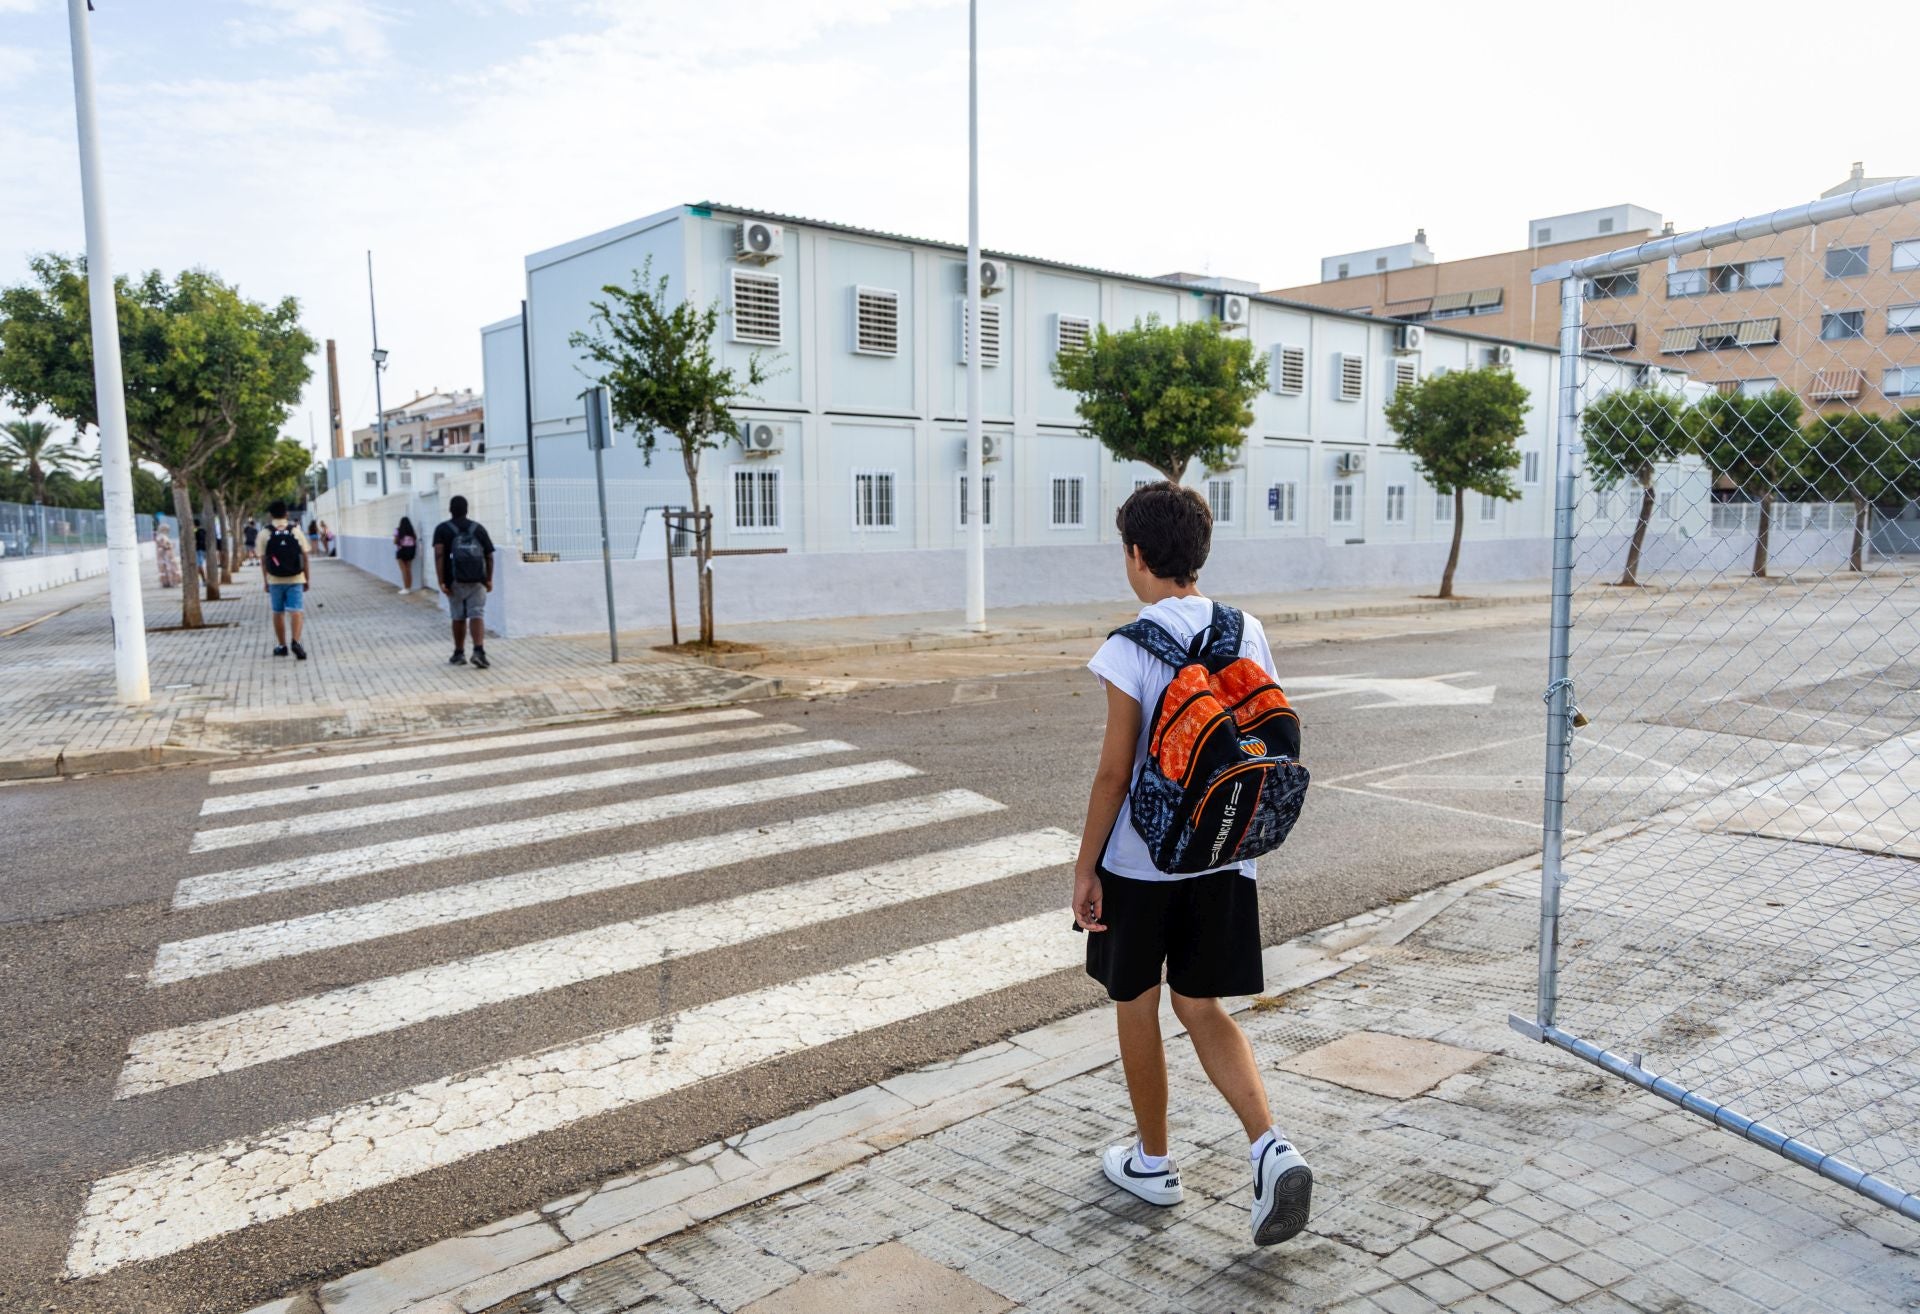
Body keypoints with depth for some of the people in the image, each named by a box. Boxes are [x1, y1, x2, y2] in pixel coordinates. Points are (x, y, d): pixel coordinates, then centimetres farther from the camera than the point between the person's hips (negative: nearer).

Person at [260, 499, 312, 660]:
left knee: (278, 612, 12)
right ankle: (295, 641, -23)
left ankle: (282, 645, 19)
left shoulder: (265, 533, -3)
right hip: (296, 578, 0)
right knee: (296, 611, -4)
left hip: (275, 579, 1)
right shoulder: (296, 530, -1)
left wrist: (266, 581, 6)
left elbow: (263, 559, -3)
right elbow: (305, 556, 0)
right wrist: (307, 579, 8)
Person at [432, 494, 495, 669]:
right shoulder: (479, 528, 7)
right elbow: (489, 556, 4)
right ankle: (479, 651, -24)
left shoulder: (442, 529, 2)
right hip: (477, 581, 0)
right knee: (477, 615, -4)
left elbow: (439, 555, -12)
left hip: (455, 581, 0)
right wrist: (489, 579, 12)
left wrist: (441, 581, -13)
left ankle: (459, 654, 23)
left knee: (458, 617, 13)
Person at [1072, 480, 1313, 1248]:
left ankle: (1152, 1163, 30)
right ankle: (1271, 1149, 1)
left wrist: (1084, 867, -6)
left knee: (1136, 1008, 14)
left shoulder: (1133, 648, -17)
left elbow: (1114, 770, -15)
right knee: (1202, 1009, 17)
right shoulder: (1248, 635, 0)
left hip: (1140, 862, -5)